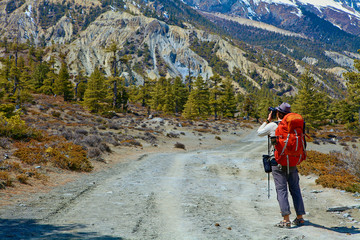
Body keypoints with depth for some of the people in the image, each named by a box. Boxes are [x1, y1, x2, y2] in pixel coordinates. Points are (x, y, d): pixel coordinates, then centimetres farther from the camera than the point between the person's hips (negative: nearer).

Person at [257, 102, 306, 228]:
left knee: (281, 190, -3)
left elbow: (259, 133, 7)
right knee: (295, 189, 12)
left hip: (278, 162, -4)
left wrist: (267, 120, 15)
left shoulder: (272, 125, -8)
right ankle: (300, 217, 14)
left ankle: (286, 220, -9)